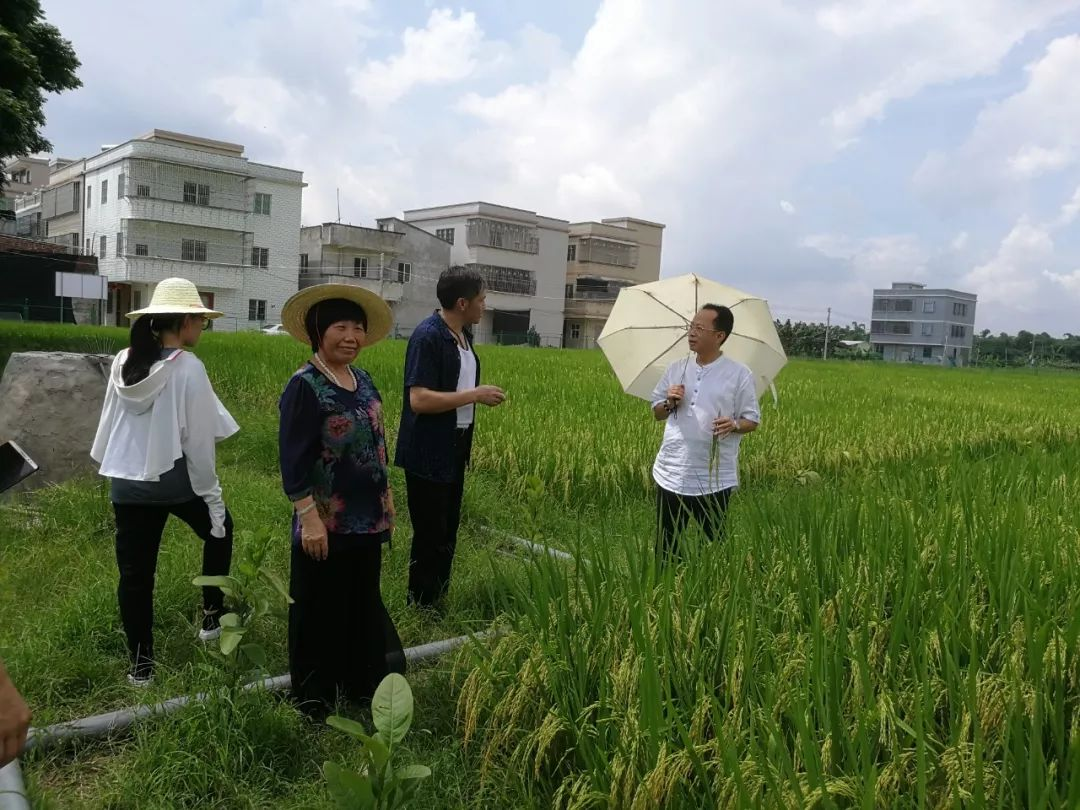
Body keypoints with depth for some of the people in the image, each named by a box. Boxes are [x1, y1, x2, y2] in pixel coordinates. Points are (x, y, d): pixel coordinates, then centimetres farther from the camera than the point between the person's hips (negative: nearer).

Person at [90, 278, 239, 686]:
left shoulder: (123, 362, 1)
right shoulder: (188, 367, -15)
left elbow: (109, 424, 9)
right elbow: (199, 439, -13)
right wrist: (211, 494, -5)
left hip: (126, 482, 5)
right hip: (176, 480, -4)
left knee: (135, 572, 11)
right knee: (219, 530, 24)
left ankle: (140, 665, 20)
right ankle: (212, 616, 30)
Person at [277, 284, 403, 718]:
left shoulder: (363, 381, 6)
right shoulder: (304, 386, -16)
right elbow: (293, 460, -18)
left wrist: (386, 498, 16)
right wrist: (310, 519, -21)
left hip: (366, 520, 8)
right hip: (326, 524, -7)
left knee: (363, 605, 19)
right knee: (320, 614, 8)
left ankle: (359, 686, 37)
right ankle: (314, 701, 25)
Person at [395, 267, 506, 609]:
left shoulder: (463, 335, 10)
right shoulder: (427, 336, -19)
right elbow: (419, 399, -26)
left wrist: (483, 395, 9)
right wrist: (474, 395, -22)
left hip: (455, 449, 9)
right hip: (428, 455, -9)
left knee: (448, 533, 16)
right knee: (430, 536, 0)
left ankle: (439, 602, 28)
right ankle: (421, 607, 14)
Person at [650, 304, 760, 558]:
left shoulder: (740, 374, -4)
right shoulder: (675, 369, 7)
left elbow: (753, 420, 0)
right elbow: (657, 412, 15)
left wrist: (734, 425, -21)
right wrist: (669, 403, -7)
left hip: (715, 479, -3)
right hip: (671, 475, 4)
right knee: (665, 547, 12)